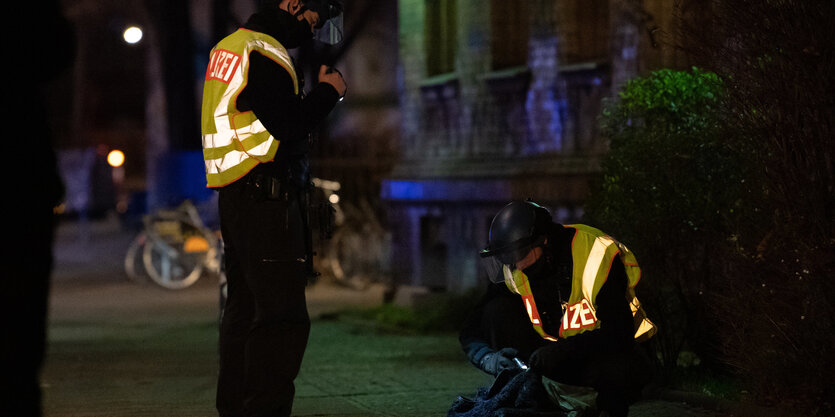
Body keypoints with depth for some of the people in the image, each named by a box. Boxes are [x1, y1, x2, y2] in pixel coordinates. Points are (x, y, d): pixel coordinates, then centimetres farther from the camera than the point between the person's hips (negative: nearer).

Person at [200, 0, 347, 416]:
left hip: (234, 196, 11)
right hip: (267, 198, -11)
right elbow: (288, 124, -20)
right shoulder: (265, 55, -15)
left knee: (244, 309, 16)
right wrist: (329, 91, -6)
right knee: (282, 317, -11)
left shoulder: (230, 45, 14)